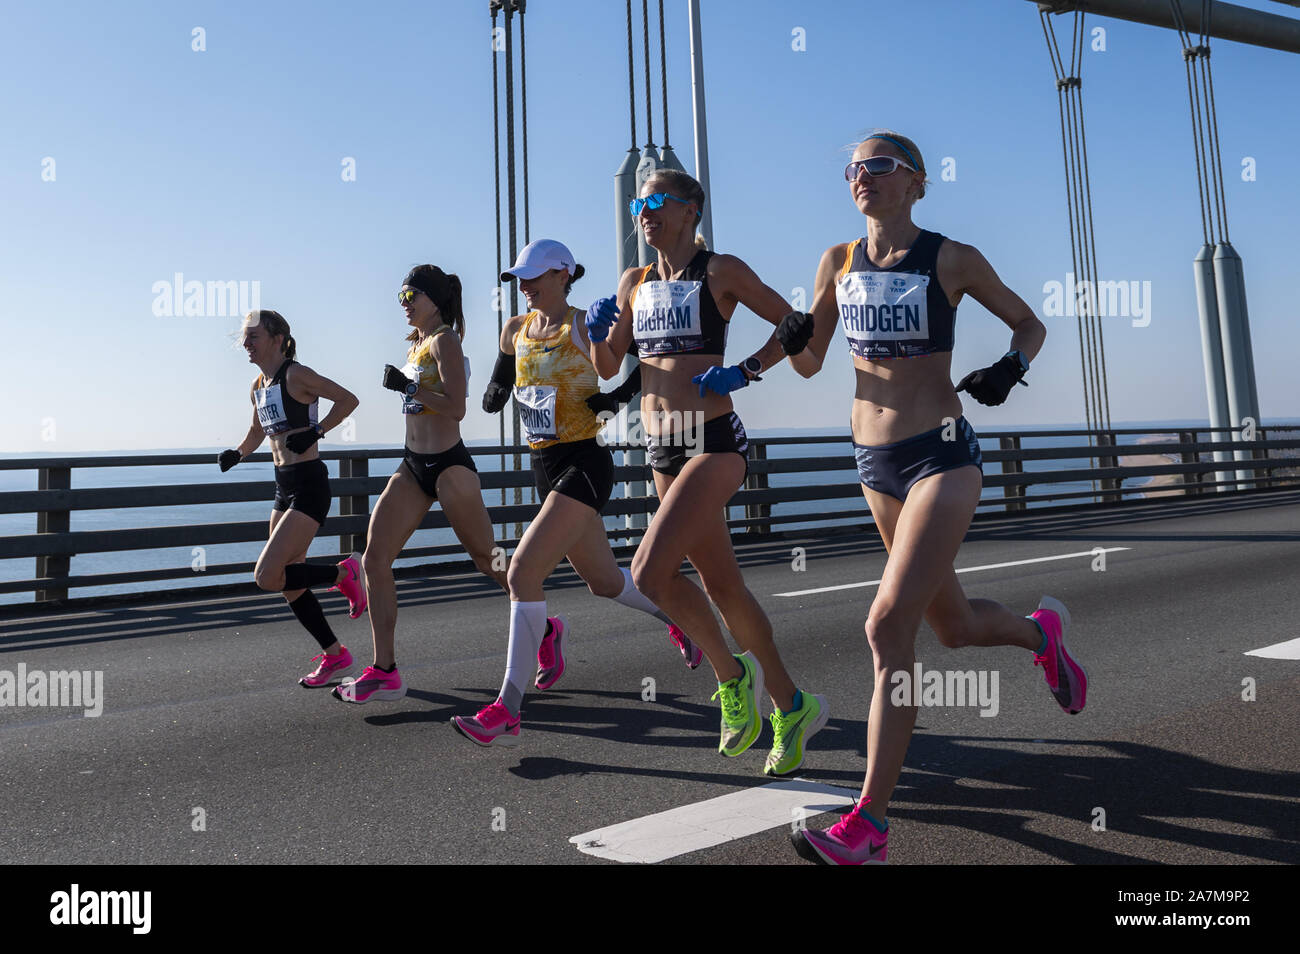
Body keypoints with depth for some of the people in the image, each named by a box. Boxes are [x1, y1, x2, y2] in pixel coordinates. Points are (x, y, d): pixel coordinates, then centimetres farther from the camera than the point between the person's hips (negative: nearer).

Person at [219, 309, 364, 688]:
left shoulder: (295, 375, -10)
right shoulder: (257, 387, 14)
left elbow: (348, 399, -12)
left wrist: (317, 431, -19)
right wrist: (236, 454, 10)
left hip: (309, 485, -9)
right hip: (284, 487, 9)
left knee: (266, 577, -16)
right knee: (289, 582, 10)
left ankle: (343, 573, 6)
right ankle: (335, 656, 21)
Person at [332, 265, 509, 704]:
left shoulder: (444, 340, -10)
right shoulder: (416, 343, 16)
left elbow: (456, 408, -20)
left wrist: (407, 386, -18)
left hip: (448, 466, -9)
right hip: (414, 466, 9)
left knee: (489, 560, 3)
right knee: (375, 559, -2)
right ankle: (384, 671, 2)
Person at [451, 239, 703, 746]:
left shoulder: (586, 326, -8)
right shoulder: (515, 330, 11)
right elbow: (495, 394, 19)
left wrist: (619, 395, -15)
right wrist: (495, 393, -3)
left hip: (584, 463, -8)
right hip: (544, 465, 8)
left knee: (522, 572, -18)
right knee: (603, 579, 18)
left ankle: (507, 710, -11)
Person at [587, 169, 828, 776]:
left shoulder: (722, 271, -3)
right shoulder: (634, 283, 14)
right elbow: (608, 368, 17)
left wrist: (745, 370, -10)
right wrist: (598, 332, -2)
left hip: (713, 442, -6)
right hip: (662, 450, 7)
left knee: (649, 573, -19)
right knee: (722, 586, 10)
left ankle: (732, 675, 6)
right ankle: (792, 706, 27)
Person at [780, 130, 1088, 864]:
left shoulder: (952, 259, -4)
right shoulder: (839, 262, 6)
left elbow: (1029, 323, 8)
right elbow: (812, 364, 11)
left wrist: (1012, 366, -13)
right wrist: (795, 341, -11)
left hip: (942, 457, -5)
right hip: (876, 463, 5)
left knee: (889, 623, -17)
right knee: (956, 627, 17)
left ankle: (871, 823, -7)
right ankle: (1042, 631, 53)